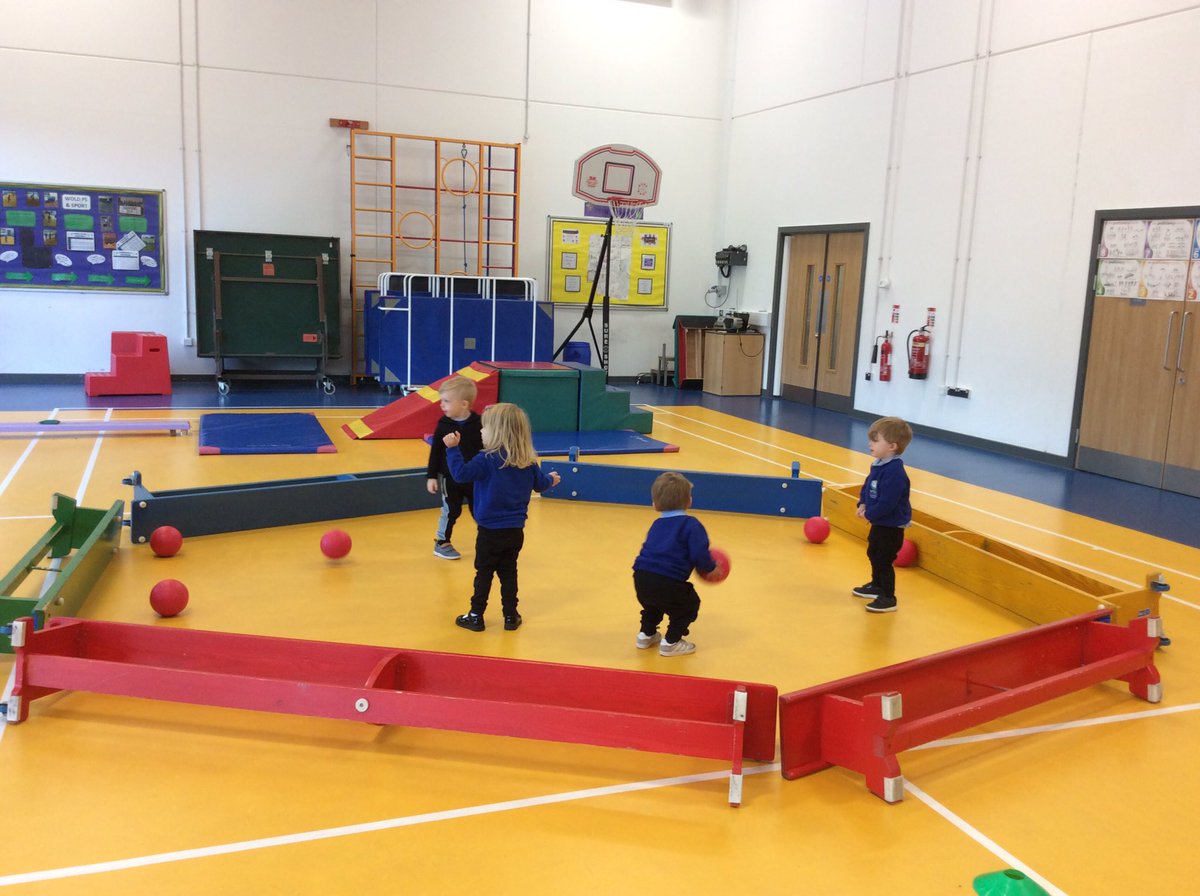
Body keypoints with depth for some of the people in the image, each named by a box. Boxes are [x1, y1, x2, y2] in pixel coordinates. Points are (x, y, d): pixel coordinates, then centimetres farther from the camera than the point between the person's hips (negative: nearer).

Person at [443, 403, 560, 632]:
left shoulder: (487, 460, -17)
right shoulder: (528, 462, 1)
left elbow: (461, 473, -23)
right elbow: (540, 484, 14)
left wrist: (453, 449, -15)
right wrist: (551, 480, 36)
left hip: (490, 531, -5)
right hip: (515, 531, 5)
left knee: (484, 572, 6)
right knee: (508, 572, 14)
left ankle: (476, 616, 13)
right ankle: (510, 616, 18)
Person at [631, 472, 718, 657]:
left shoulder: (656, 524, 21)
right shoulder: (691, 525, 0)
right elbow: (700, 554, -11)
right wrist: (710, 567, 9)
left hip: (641, 579, 6)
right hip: (668, 583, -6)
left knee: (652, 601, 37)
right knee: (689, 605, 20)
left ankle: (646, 634, 42)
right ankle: (671, 642, 17)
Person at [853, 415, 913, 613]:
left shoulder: (895, 471, -29)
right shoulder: (878, 465, 2)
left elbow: (887, 502, -30)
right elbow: (867, 486, 14)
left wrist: (870, 514, -19)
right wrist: (863, 504, 0)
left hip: (892, 525, -10)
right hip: (879, 521, 10)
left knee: (884, 560, -5)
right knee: (873, 554, 25)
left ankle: (888, 599, 6)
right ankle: (877, 586, 44)